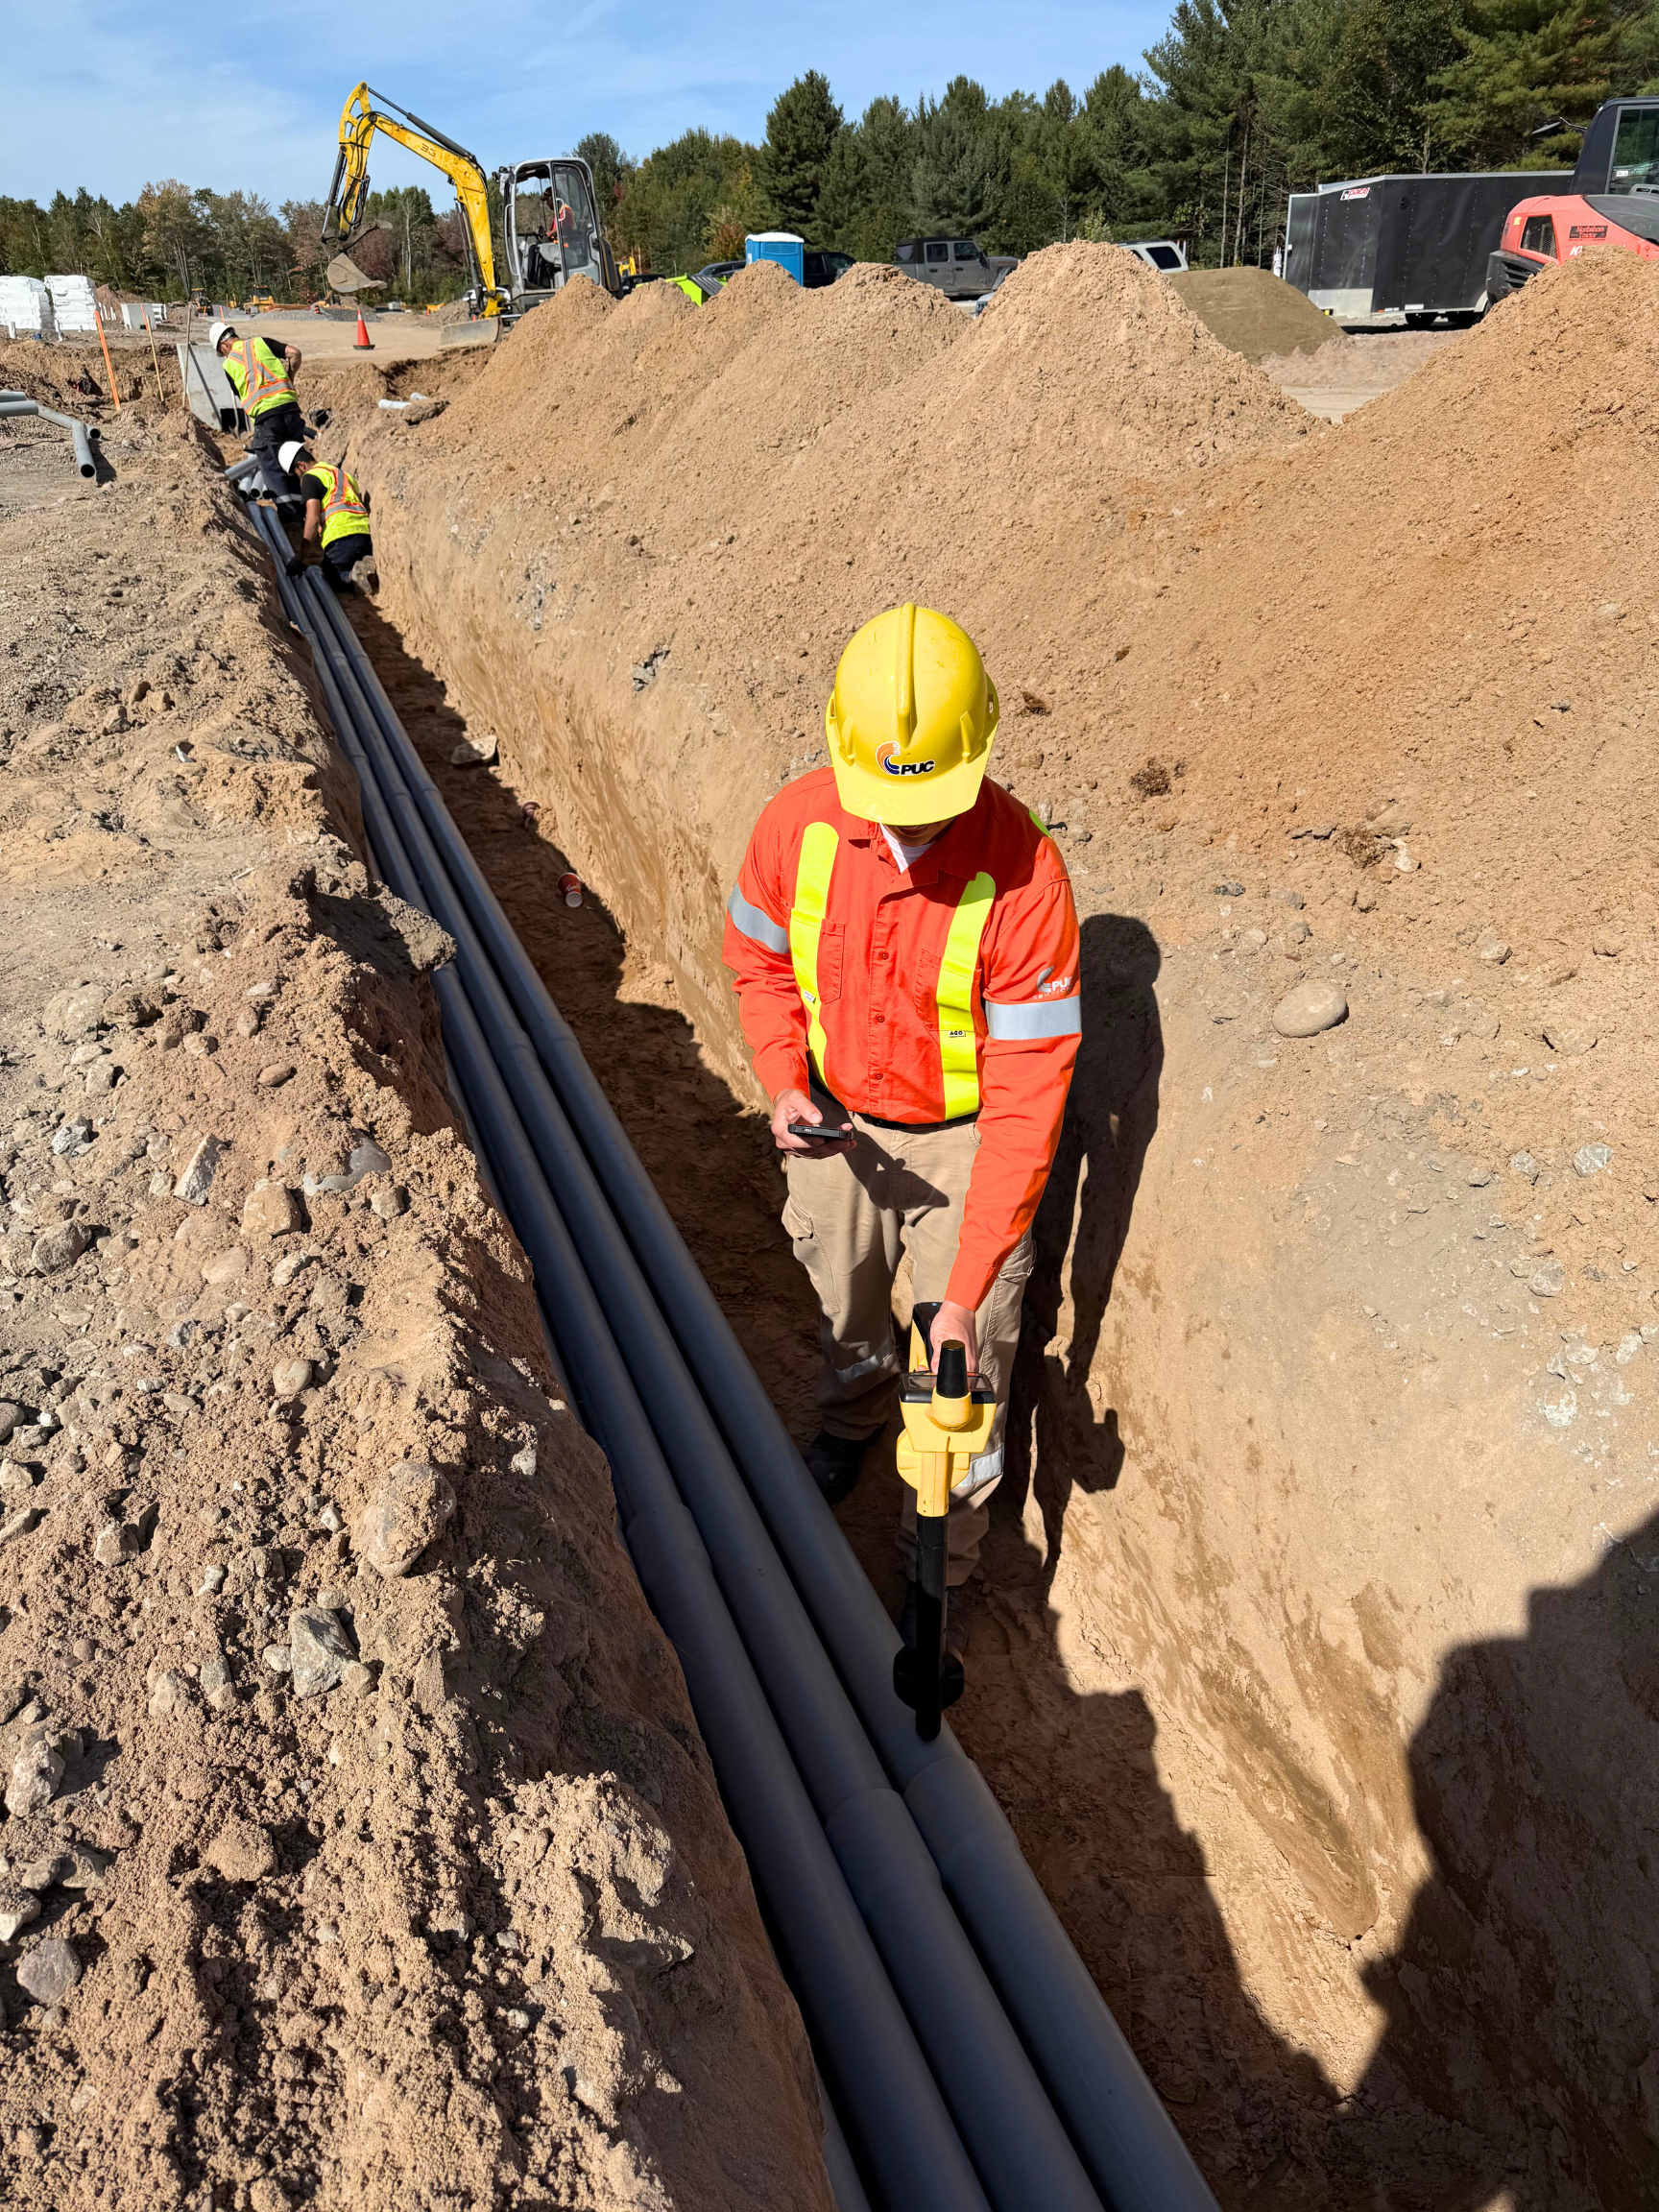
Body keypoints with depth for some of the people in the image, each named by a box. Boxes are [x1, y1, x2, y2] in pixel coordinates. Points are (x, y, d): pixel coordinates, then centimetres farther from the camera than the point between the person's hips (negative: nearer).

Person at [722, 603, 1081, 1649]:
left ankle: (942, 1571, 33)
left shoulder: (1024, 874, -31)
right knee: (845, 1301, 27)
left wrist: (968, 1288, -28)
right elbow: (762, 960, 1)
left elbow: (1028, 1098, -28)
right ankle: (852, 1416, 62)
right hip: (835, 1115, 4)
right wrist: (783, 1081, -18)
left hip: (962, 1138, -3)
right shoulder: (798, 824, -21)